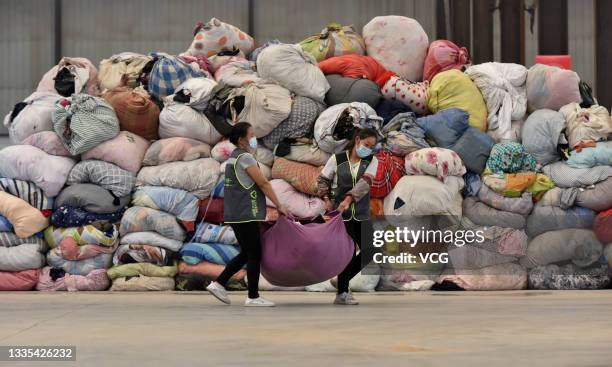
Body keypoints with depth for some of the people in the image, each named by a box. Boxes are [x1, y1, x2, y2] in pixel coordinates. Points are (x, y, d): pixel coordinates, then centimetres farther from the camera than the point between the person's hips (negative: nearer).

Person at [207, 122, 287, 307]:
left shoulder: (233, 158, 17)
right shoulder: (245, 157, -13)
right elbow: (263, 183, -14)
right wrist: (279, 206, -8)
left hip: (234, 214, 10)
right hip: (246, 214, -10)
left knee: (246, 253, 16)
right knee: (255, 254, -3)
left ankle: (218, 283, 13)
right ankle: (253, 297, 1)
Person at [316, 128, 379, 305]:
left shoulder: (371, 161, 1)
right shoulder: (337, 159, -3)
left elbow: (365, 182, -15)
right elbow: (322, 180, 5)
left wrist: (349, 199, -28)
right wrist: (326, 198, -11)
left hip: (362, 215, 4)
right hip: (341, 214, -4)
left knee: (369, 251, 1)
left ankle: (343, 282, 20)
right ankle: (342, 293, 5)